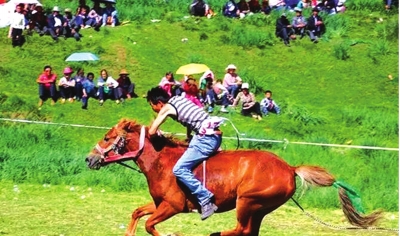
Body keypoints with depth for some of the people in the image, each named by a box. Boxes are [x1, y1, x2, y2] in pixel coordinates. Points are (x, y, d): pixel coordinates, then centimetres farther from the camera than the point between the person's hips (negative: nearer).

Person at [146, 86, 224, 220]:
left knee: (179, 169, -10)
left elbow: (151, 132, -4)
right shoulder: (179, 99, 18)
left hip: (207, 138, -10)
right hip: (214, 134, 10)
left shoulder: (166, 108, -5)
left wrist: (156, 135, 18)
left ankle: (206, 200, -14)